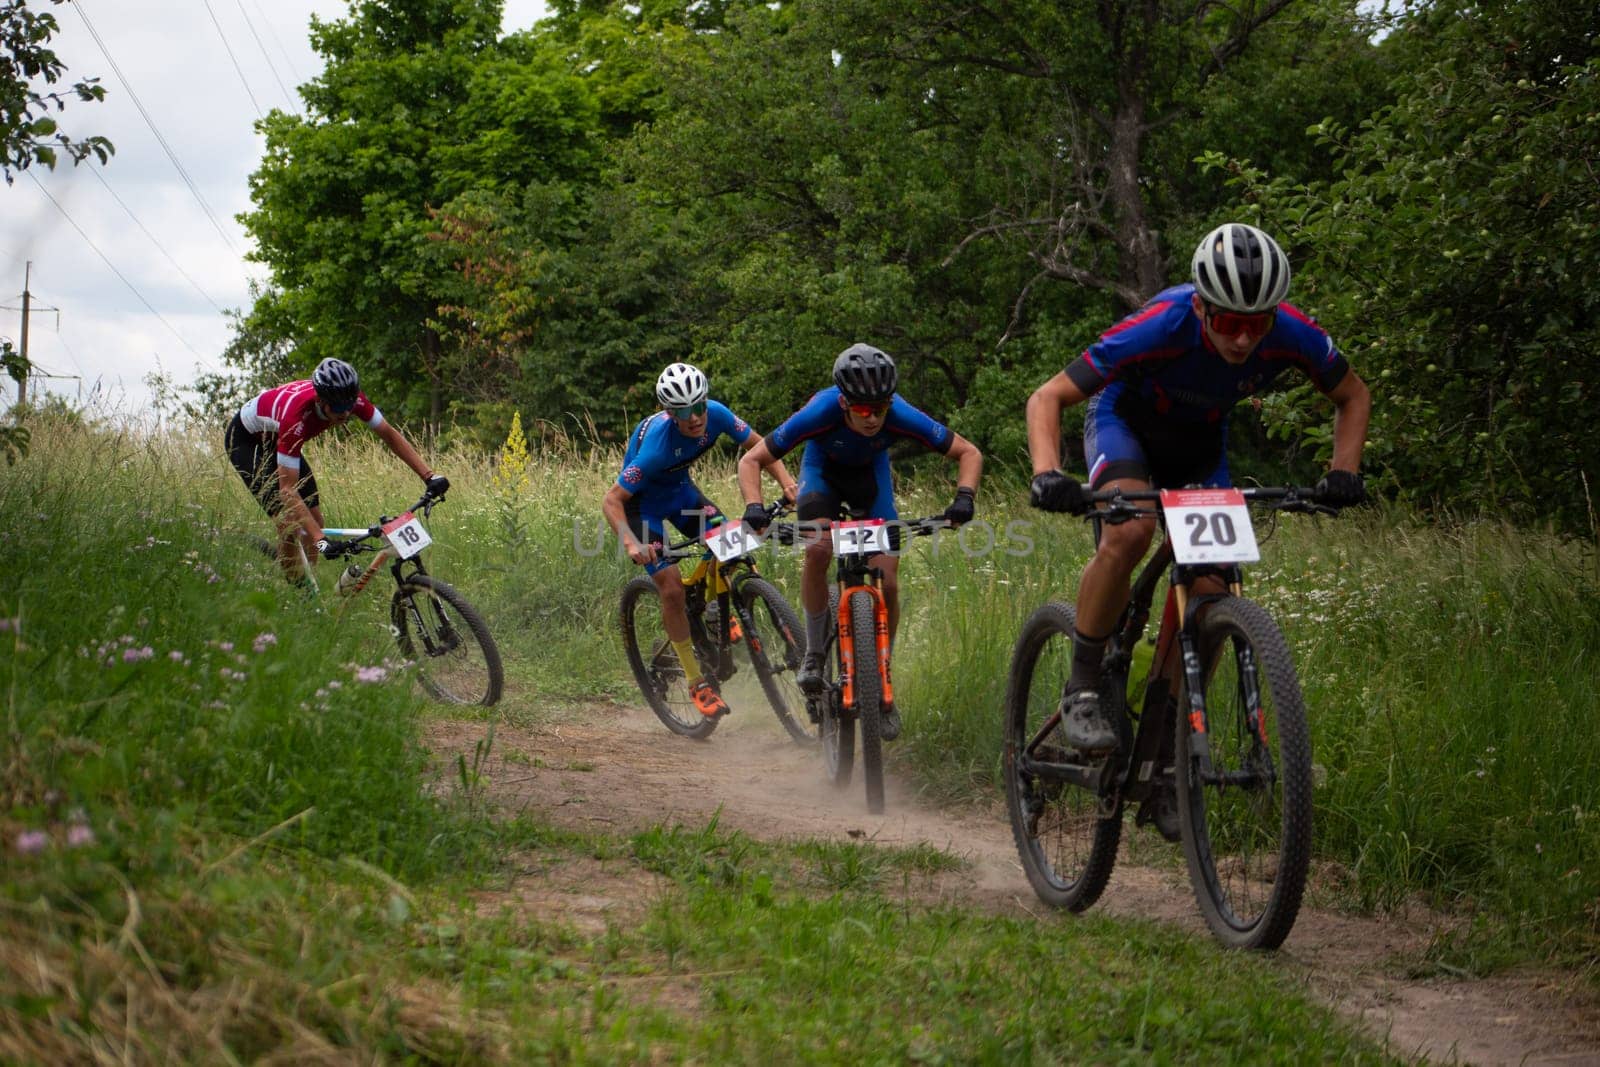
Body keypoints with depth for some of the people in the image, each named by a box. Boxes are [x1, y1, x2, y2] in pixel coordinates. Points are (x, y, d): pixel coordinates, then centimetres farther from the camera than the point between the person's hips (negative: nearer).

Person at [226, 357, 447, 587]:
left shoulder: (348, 397, -27)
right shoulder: (296, 415, -43)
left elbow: (390, 434, -12)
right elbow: (287, 489, -42)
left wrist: (429, 476, -23)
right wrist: (321, 541, -51)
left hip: (274, 438, 7)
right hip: (246, 440, -7)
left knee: (314, 520, -1)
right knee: (288, 524, -20)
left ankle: (310, 592, 15)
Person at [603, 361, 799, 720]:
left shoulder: (715, 414, -24)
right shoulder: (656, 446, -38)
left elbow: (757, 445, -7)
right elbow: (612, 501, -32)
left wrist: (787, 483, -22)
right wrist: (631, 544, -46)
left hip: (680, 489, 5)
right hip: (642, 500, -5)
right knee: (672, 586, -16)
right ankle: (697, 683, -3)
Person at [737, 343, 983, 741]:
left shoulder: (902, 417, -35)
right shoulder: (820, 413, -38)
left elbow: (969, 453, -22)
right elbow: (752, 460, -28)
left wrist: (964, 496, -40)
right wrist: (754, 507, -46)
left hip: (871, 474, 1)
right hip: (823, 470, -1)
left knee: (888, 582, -10)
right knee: (817, 549, -30)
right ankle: (814, 654, -10)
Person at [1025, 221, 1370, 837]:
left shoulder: (1291, 336, -29)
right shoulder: (1160, 329, -39)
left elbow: (1352, 396, -7)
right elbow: (1047, 398, -30)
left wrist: (1343, 471, -23)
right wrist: (1047, 476, -47)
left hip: (1199, 443, 4)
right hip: (1124, 422, -4)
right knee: (1129, 531, -35)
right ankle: (1082, 689, -18)